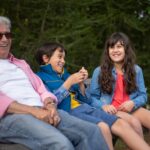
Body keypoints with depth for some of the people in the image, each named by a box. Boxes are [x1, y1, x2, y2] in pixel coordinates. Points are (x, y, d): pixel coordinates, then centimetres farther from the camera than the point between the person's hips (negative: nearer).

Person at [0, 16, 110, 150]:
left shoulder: (21, 64, 31)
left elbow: (41, 89, 21)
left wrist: (49, 105, -3)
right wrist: (33, 111, -17)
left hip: (42, 112, 6)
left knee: (91, 131, -16)